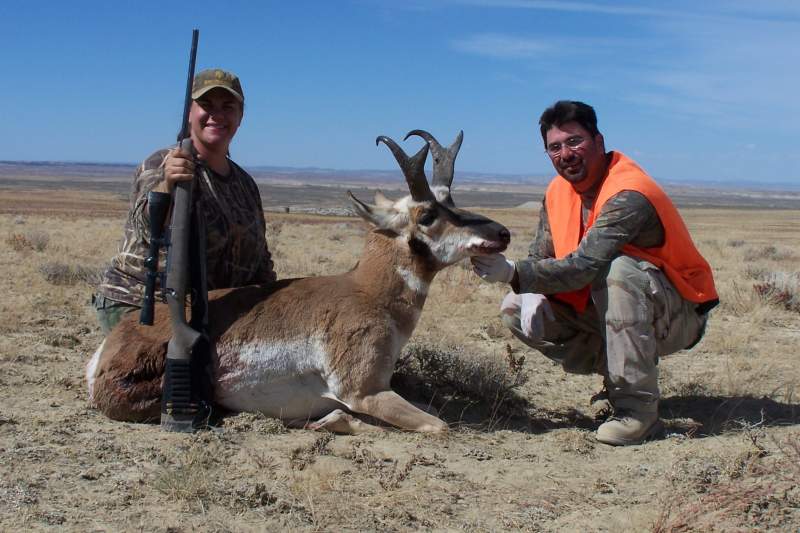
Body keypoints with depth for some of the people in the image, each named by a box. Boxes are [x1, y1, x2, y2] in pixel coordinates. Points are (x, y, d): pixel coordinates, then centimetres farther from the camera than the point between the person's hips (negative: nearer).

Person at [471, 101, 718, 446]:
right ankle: (620, 378, 3)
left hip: (678, 314, -8)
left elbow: (585, 266, -36)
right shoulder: (559, 190, 0)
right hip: (609, 311, 8)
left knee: (617, 269, -39)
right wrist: (532, 294, -18)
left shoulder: (628, 196, -27)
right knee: (515, 309, -5)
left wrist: (513, 273, -42)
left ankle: (639, 407, -29)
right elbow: (540, 255, 4)